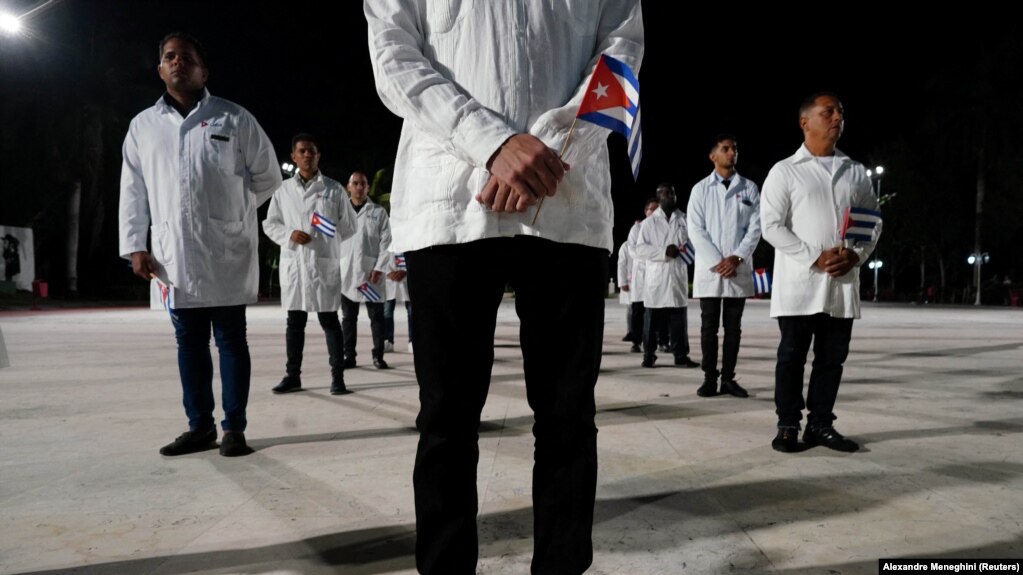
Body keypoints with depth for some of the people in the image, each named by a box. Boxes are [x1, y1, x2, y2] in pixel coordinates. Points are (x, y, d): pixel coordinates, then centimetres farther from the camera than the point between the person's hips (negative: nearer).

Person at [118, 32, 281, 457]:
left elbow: (267, 176, 7)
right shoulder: (143, 125, 12)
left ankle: (234, 428, 11)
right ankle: (199, 426, 21)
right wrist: (134, 245, 4)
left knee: (231, 341, 3)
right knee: (189, 343, 10)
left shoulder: (234, 119, 2)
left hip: (227, 254, -3)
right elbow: (133, 191, 11)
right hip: (174, 255, 4)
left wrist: (233, 210, 9)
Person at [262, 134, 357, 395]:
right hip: (293, 262, 3)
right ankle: (292, 375, 18)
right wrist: (290, 234, -6)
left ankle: (337, 376, 6)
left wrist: (327, 240, -2)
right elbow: (269, 224, 12)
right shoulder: (283, 189, 11)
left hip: (325, 262, -3)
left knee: (329, 320, 1)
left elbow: (350, 225, 8)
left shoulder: (334, 188, 4)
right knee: (295, 321, 9)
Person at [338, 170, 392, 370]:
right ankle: (349, 356, 12)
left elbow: (386, 242, 1)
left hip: (371, 271, -1)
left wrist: (379, 268, -9)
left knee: (376, 316, 1)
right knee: (348, 317, 6)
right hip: (346, 272, 2)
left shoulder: (378, 212, 6)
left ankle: (378, 356, 7)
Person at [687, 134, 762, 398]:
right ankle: (710, 379, 7)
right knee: (709, 326, 1)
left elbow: (755, 227, 2)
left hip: (739, 269, 1)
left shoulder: (749, 188, 9)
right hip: (709, 269, -1)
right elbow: (695, 230, -3)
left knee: (733, 327, 5)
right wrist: (717, 262, -11)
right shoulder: (701, 189, 5)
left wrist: (736, 258, -11)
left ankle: (728, 378, 11)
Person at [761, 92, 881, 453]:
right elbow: (771, 226, -7)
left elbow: (873, 221, 14)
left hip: (843, 284, 4)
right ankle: (788, 425, 10)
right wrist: (815, 257, -15)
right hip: (799, 283, -4)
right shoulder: (785, 171, 1)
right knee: (792, 356, 1)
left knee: (832, 357, 8)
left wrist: (856, 255, -6)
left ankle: (820, 424, 18)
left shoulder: (856, 172, 14)